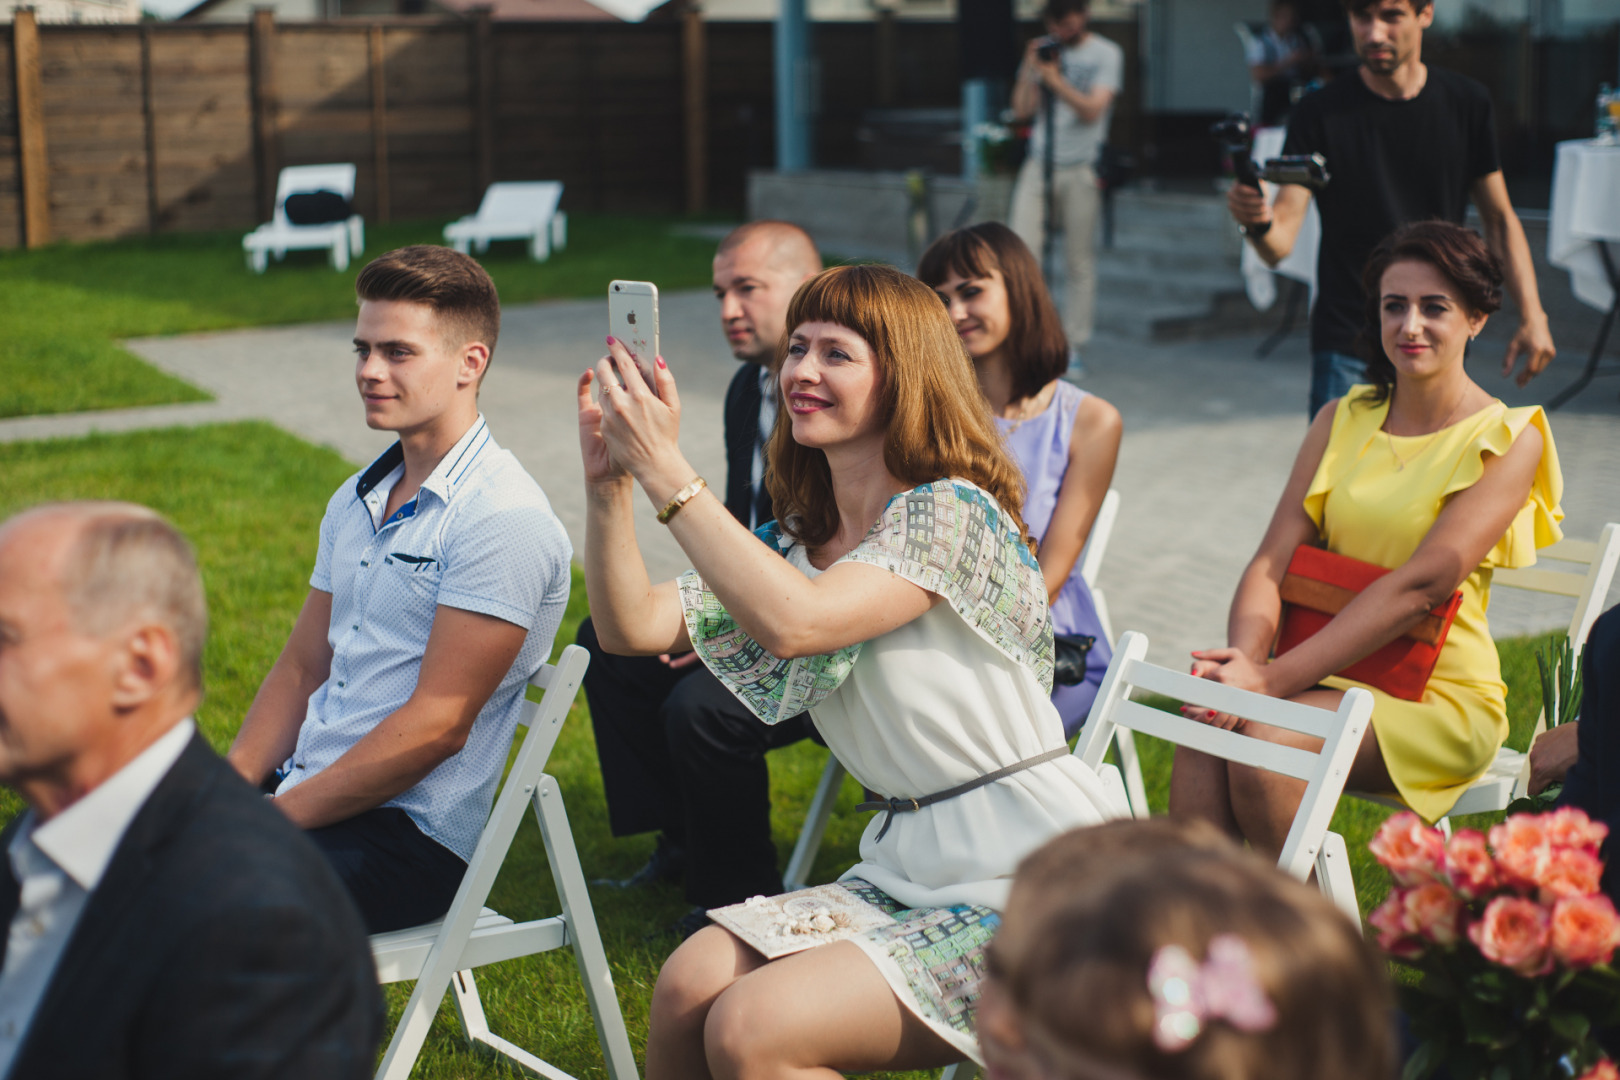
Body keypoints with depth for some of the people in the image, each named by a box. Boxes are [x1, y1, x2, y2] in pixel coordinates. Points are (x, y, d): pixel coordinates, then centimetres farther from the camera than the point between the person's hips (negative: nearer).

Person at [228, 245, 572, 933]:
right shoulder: (356, 501, 14)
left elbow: (437, 723, -19)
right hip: (304, 791, 8)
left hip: (409, 834, -8)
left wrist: (271, 822, -16)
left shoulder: (502, 519, -15)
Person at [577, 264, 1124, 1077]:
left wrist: (665, 471, -26)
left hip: (1035, 882, -7)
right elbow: (632, 627, 3)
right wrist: (606, 481, -11)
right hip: (907, 863, 7)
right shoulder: (796, 541, 11)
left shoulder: (949, 513, -13)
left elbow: (795, 621, -29)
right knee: (689, 986, -12)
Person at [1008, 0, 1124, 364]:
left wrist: (1054, 79, -18)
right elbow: (1022, 110, 6)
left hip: (1080, 169, -3)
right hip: (1038, 165, 3)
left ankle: (1072, 344, 8)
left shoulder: (1106, 54, 1)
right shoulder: (1044, 49, 11)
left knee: (1079, 262, 0)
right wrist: (1029, 68, -6)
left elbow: (1092, 110, -9)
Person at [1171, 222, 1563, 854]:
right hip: (1331, 674, 4)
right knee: (1204, 728, -27)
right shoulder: (1343, 420, 11)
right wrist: (1244, 656, -20)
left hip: (1440, 698, -4)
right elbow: (1273, 560, 2)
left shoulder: (1508, 440, -5)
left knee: (1264, 741, -30)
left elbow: (1420, 585, -17)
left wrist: (1274, 677, -25)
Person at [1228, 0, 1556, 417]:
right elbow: (1280, 244, -14)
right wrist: (1257, 223, -38)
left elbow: (1499, 218, 11)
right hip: (1346, 347, -2)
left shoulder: (1466, 103, 2)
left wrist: (1531, 315, 0)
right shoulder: (1320, 112, -6)